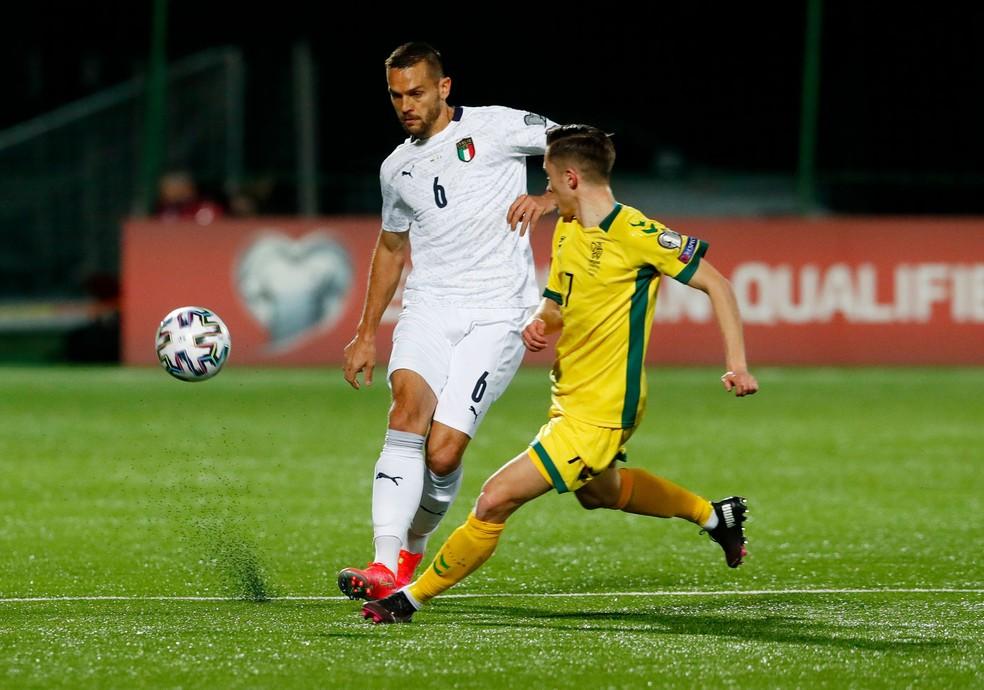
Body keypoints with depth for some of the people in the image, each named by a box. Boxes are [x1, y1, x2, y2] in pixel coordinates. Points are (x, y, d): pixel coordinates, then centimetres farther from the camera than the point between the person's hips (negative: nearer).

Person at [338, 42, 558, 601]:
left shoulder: (494, 127, 1)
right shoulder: (397, 168, 18)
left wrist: (546, 201, -14)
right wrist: (368, 332, 31)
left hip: (497, 313, -4)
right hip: (429, 307, 4)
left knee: (442, 454, -15)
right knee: (409, 406, -26)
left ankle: (412, 548, 14)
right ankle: (388, 565, -34)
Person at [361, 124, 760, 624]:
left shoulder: (634, 234, -19)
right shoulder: (566, 230, 6)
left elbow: (715, 284, -14)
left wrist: (737, 365, -21)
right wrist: (539, 325, -6)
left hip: (599, 414, -10)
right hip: (569, 398, 10)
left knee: (495, 500, -16)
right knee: (598, 492, 35)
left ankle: (413, 597, -5)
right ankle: (713, 515, 53)